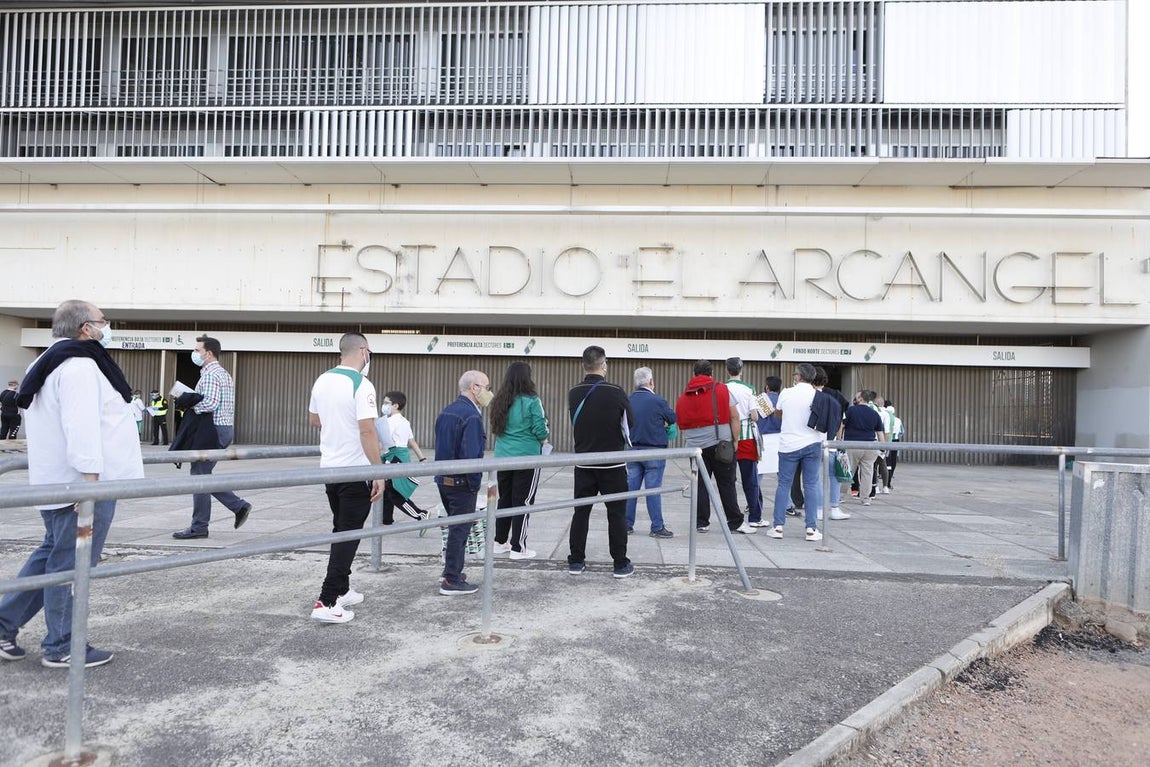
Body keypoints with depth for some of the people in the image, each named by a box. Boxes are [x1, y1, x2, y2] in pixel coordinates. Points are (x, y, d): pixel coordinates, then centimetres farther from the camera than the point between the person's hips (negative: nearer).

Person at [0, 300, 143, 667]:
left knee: (52, 555, 23)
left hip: (57, 481, 10)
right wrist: (90, 478, -28)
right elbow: (81, 426, -27)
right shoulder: (80, 366, -18)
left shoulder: (49, 364, 17)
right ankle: (62, 648, 11)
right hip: (84, 485, -10)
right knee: (69, 565, 0)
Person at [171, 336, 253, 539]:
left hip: (211, 430, -10)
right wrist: (190, 402, 13)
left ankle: (199, 527, 5)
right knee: (203, 476, 16)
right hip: (224, 428, 10)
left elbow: (210, 403, -25)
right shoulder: (223, 374, 19)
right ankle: (239, 506, 12)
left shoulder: (210, 375, -13)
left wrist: (189, 403, -10)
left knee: (200, 477, -2)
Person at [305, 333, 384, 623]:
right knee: (349, 535, -2)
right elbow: (367, 431, -23)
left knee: (341, 531, 20)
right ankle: (327, 602, -3)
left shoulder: (322, 380, 6)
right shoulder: (361, 385, -17)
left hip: (329, 467, 8)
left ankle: (341, 590, 29)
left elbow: (314, 420, 19)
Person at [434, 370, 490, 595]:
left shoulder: (446, 412, 10)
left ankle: (451, 570, 32)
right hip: (461, 482, -9)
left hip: (443, 479, 9)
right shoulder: (471, 416, -19)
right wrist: (475, 483, -15)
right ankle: (452, 581, 9)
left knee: (455, 526, 22)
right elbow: (471, 455, -25)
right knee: (460, 529, 2)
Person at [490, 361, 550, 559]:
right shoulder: (531, 401, -14)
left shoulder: (500, 401, 5)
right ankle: (518, 548, 9)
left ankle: (500, 542, 26)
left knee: (504, 499, 17)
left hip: (502, 457, 6)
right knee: (523, 501, 3)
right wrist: (545, 438, 7)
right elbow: (541, 430, -13)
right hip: (527, 458, -6)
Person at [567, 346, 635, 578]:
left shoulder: (573, 394, -3)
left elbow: (574, 425, 6)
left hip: (583, 462, 3)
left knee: (581, 511, 12)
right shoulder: (616, 392, -14)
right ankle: (621, 564, 10)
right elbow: (630, 425, -2)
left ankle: (576, 561, 17)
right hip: (612, 463, -3)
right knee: (616, 513, 6)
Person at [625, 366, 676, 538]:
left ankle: (627, 524, 16)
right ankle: (657, 527, 4)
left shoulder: (629, 400, 1)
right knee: (653, 489, -1)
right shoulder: (658, 401, -14)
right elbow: (673, 418, -1)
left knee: (631, 486, 10)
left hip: (633, 449, 5)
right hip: (654, 450, -5)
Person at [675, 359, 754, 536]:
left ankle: (701, 523, 10)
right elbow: (734, 417, -3)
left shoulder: (684, 395, 8)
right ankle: (735, 522, 7)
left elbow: (680, 423, 8)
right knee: (726, 484, 3)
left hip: (695, 446, 2)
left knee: (700, 484, 8)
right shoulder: (722, 390, 0)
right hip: (720, 443, -2)